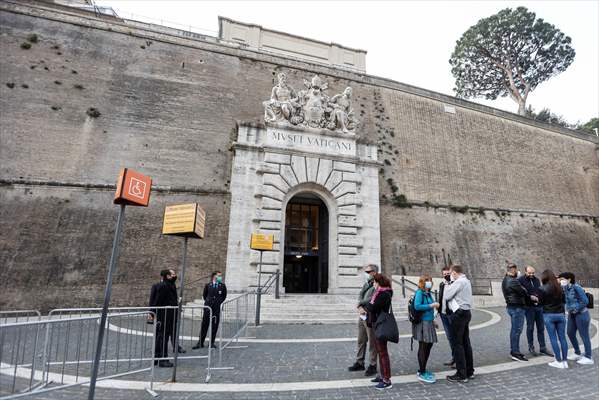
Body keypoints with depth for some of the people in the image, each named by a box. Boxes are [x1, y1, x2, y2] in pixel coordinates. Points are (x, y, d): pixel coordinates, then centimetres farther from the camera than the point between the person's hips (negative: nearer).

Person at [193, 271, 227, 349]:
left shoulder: (222, 286, 2)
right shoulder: (208, 285, 2)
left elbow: (224, 296, 14)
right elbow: (204, 295, 16)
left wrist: (219, 302, 8)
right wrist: (208, 301, 10)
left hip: (217, 309, 0)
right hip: (208, 308, 0)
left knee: (214, 326, 4)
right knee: (204, 325, 4)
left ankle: (211, 342, 16)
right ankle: (200, 343, 14)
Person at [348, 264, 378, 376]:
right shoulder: (366, 284, 12)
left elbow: (372, 300, -23)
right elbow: (360, 298, 6)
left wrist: (360, 303, -10)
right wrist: (360, 307, -12)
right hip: (362, 317, 8)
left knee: (372, 343, 6)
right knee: (361, 341, 17)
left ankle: (372, 365, 20)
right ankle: (359, 363, 30)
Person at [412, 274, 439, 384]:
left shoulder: (428, 293, 11)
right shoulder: (419, 293, -13)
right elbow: (417, 306, -25)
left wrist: (432, 320, 16)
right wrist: (431, 305, -20)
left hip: (429, 322, 9)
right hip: (422, 323, -9)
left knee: (429, 345, 16)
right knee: (423, 347, -1)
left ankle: (422, 370, 30)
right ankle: (422, 373, 11)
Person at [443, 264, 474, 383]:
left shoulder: (458, 282, -18)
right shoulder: (467, 281, 13)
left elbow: (446, 296, -18)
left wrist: (447, 287, -2)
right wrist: (450, 285, 7)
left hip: (459, 314, -10)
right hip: (467, 312, 10)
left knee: (457, 344, -2)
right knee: (466, 342, 17)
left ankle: (461, 375, 4)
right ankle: (469, 371, 26)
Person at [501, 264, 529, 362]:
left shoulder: (505, 280, 12)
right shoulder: (513, 281, -19)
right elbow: (523, 292, -14)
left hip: (510, 306, 10)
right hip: (517, 307, -10)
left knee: (514, 329, 17)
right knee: (517, 330, -5)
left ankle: (513, 350, 26)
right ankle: (515, 353, 0)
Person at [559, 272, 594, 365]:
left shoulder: (576, 287, -20)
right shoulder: (565, 288, 1)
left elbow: (585, 301, -19)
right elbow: (565, 300, 12)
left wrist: (576, 309, -15)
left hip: (581, 314, -8)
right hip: (572, 314, 8)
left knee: (584, 335, 3)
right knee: (570, 333, 13)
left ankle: (588, 358, 16)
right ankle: (577, 354, 29)